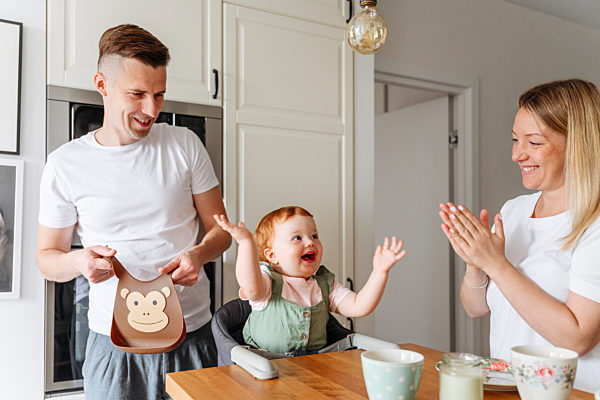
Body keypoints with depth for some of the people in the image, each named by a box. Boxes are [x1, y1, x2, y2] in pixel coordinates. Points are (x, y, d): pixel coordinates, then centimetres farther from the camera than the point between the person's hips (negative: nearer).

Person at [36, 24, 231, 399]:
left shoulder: (185, 145, -2)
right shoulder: (65, 165, -3)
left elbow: (220, 228, 4)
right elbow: (47, 256, 5)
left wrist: (198, 253, -18)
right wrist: (77, 261, -17)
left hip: (191, 334, 1)